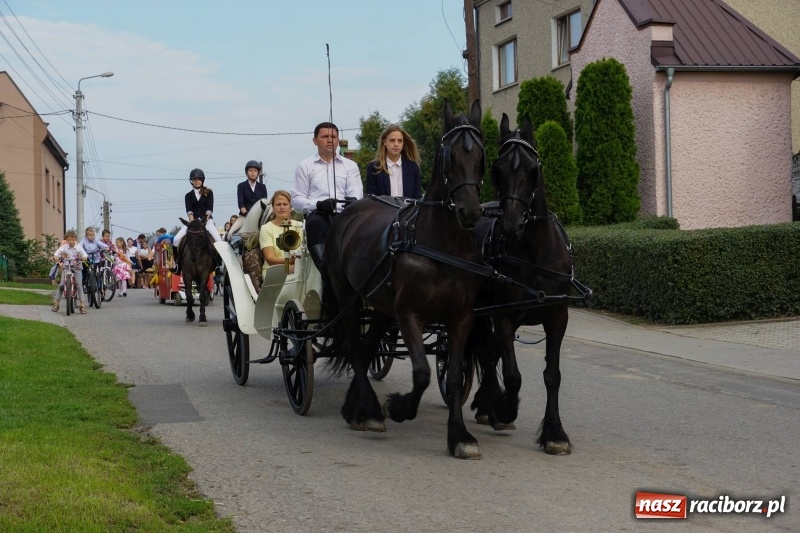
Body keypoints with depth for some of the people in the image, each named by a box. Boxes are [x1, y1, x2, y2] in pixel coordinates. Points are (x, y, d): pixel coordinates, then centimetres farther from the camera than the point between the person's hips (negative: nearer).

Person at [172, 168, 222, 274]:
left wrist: (205, 220, -20)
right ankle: (177, 261, -1)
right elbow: (189, 210, -6)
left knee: (218, 240, -25)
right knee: (176, 240, -16)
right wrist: (192, 221, -24)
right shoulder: (188, 195, 10)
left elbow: (210, 208, -5)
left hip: (207, 221, -1)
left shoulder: (209, 193, 7)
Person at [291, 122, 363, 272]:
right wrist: (318, 204, -14)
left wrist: (353, 201, -24)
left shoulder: (350, 166, 20)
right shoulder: (305, 166, 15)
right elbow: (296, 199, 8)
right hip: (318, 216, -1)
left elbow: (356, 191, 4)